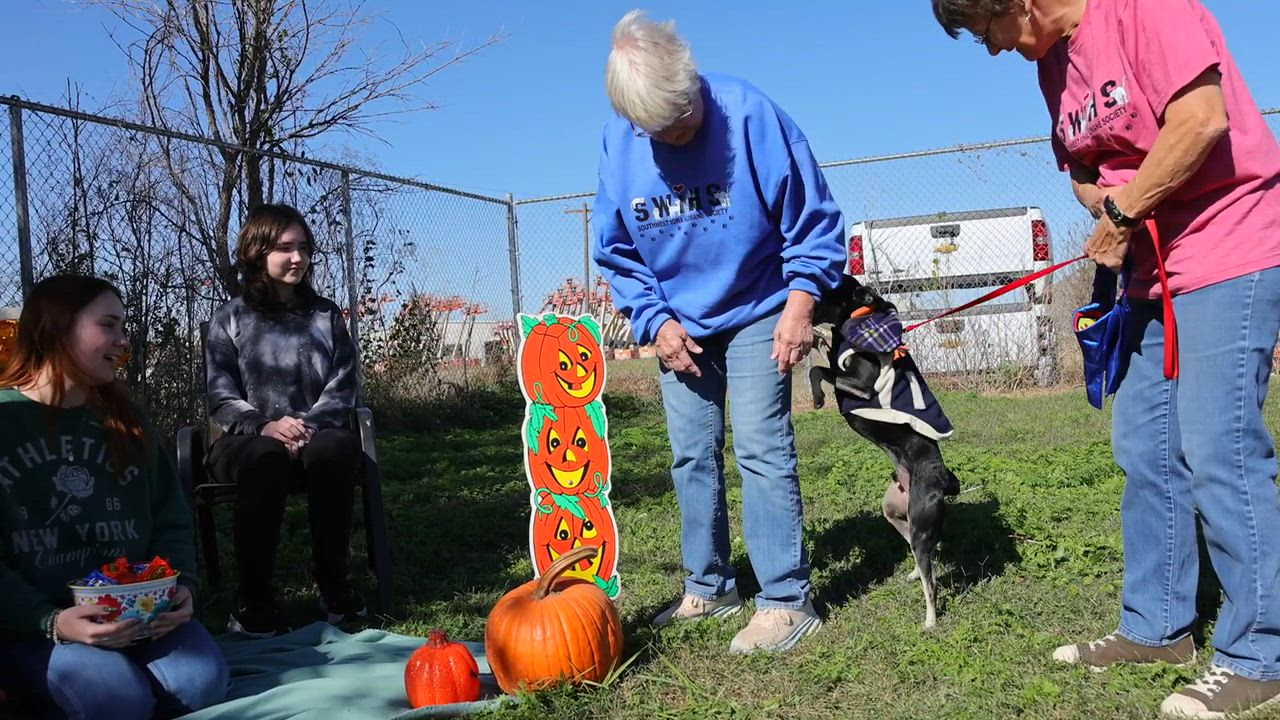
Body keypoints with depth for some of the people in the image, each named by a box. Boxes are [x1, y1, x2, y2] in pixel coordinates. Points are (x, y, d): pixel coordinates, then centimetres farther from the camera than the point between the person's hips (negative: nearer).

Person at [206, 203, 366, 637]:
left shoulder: (326, 315, 14)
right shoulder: (231, 320, 9)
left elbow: (342, 388, 6)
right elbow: (221, 397, 0)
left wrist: (309, 425, -15)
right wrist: (264, 426, -20)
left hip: (317, 433, 1)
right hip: (249, 438, -1)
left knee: (335, 448, -35)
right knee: (266, 457, -37)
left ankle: (334, 585, -22)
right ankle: (253, 596, -26)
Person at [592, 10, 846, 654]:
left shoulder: (750, 114, -20)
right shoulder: (618, 143, -9)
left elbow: (813, 220, -12)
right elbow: (616, 253, 2)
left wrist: (800, 306, -17)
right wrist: (655, 321, -8)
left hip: (757, 316, -4)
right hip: (679, 326, 4)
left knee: (761, 450, -10)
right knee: (692, 459, 8)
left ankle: (787, 600, -1)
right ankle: (709, 587, 23)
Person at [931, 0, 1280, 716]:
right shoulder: (1054, 64, 12)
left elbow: (1203, 119, -25)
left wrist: (1124, 209, -15)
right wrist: (1109, 213, -5)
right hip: (1157, 269, 9)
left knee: (1216, 448, -10)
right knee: (1144, 449, 9)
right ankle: (1158, 626, 21)